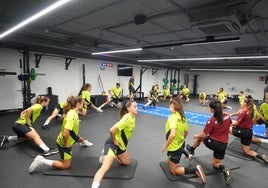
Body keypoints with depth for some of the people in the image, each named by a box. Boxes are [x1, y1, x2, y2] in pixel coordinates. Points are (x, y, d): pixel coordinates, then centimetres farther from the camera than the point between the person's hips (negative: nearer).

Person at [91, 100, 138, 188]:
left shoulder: (133, 117, 1)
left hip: (121, 145, 9)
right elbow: (112, 130, -36)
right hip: (112, 144, -9)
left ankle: (106, 154, 34)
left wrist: (123, 140, 13)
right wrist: (114, 141, -20)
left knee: (127, 162, 26)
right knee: (105, 168, -24)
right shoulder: (127, 118, -27)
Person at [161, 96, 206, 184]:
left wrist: (165, 145, -24)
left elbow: (172, 134, -39)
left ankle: (195, 169, -4)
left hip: (174, 147, -8)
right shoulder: (183, 117, -3)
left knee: (174, 171, 11)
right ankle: (186, 154, 31)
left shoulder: (172, 117, -28)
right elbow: (186, 132, 10)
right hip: (180, 144, 9)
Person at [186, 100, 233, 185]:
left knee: (199, 137, 27)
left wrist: (196, 136, 4)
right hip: (223, 144, 5)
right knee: (216, 164, 22)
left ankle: (192, 149, 43)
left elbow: (204, 134, -14)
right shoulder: (227, 115, -7)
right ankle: (224, 169, -8)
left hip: (213, 142, -5)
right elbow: (229, 124, 15)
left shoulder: (211, 121, -21)